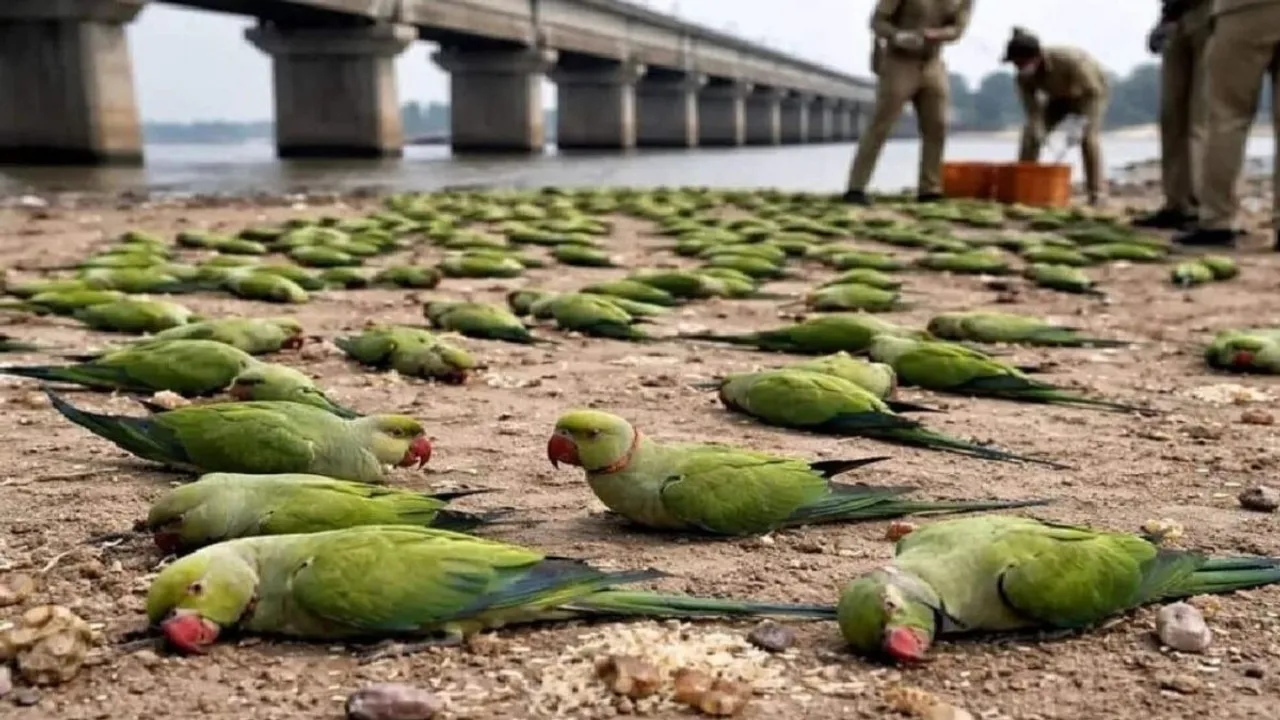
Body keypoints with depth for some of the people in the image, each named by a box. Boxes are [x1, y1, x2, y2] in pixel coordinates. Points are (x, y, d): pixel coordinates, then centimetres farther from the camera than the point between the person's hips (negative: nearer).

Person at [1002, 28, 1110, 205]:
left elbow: (1094, 91, -34)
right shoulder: (1024, 77, -26)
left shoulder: (1068, 59, -41)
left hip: (1091, 90, -5)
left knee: (1088, 136, -25)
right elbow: (1033, 112, -24)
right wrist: (1038, 135, -39)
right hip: (1059, 95, 6)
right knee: (1031, 132, -6)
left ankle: (1096, 194, -23)